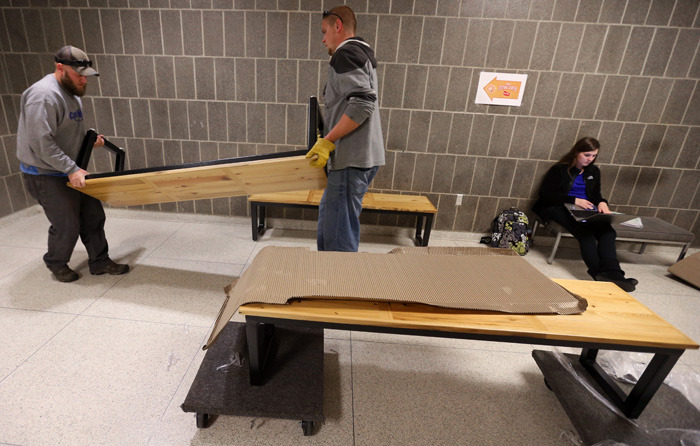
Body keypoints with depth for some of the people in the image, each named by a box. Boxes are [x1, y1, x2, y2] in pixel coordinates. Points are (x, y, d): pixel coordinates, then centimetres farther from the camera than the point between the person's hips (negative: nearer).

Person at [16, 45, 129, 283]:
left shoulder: (71, 92, 10)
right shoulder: (44, 96, -21)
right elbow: (42, 143, -25)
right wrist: (71, 170, -26)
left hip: (71, 171, 9)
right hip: (46, 175, -9)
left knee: (93, 216, 9)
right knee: (67, 225, -1)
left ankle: (100, 262, 20)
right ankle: (57, 265, 25)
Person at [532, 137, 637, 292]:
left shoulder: (593, 172, 21)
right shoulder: (560, 169, 2)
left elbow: (596, 194, 26)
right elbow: (545, 194, -7)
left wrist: (602, 202, 0)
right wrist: (574, 200, -16)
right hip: (559, 208, -6)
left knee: (608, 231, -27)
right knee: (585, 232, -36)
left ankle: (611, 273, -39)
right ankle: (598, 272, -45)